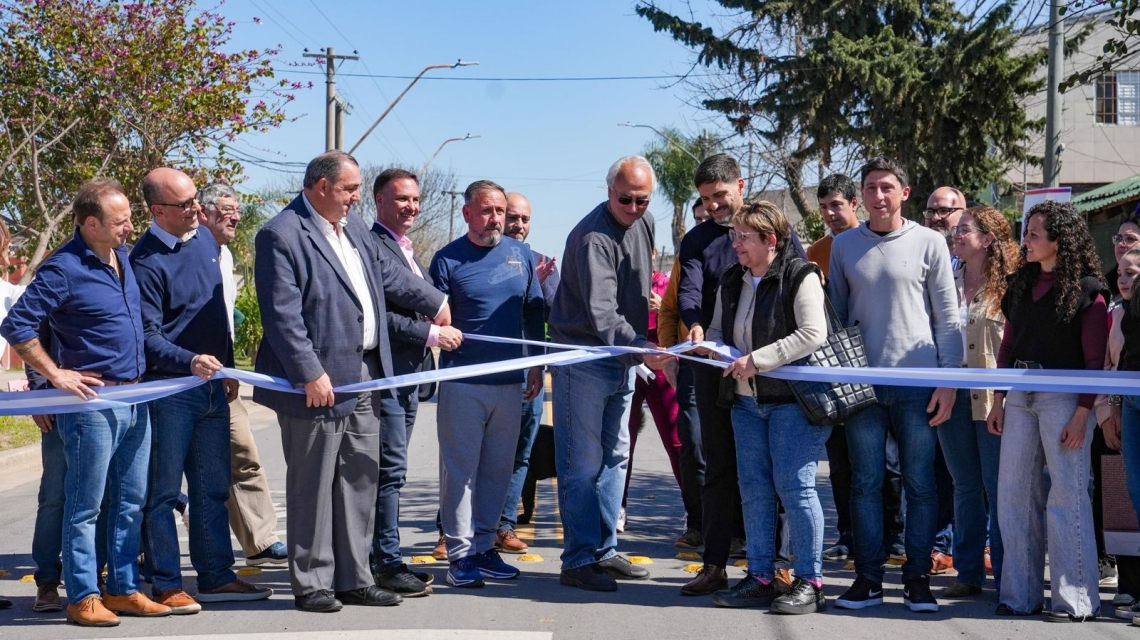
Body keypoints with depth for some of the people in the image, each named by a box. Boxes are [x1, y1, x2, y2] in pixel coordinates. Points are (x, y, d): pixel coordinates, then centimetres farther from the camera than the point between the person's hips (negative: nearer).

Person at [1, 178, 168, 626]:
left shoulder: (123, 257, 11)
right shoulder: (64, 269, -14)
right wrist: (57, 375, -15)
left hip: (135, 400, 8)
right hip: (92, 402, -8)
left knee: (130, 502, 12)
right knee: (85, 506, 0)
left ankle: (123, 589, 21)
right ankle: (83, 598, 7)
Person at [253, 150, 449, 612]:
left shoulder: (354, 228, 15)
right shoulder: (281, 235, -13)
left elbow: (388, 275, 31)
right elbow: (282, 315, -19)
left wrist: (435, 302, 40)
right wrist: (310, 374, -22)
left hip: (364, 377, 9)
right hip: (318, 383, -9)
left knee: (360, 482, 12)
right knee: (312, 486, 1)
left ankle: (354, 579, 22)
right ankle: (311, 585, 11)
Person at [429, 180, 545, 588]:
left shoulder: (520, 254, 10)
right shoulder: (448, 259, -1)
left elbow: (533, 313, 15)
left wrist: (537, 365, 12)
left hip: (510, 381, 4)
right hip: (462, 381, -4)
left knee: (498, 469, 9)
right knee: (460, 469, -1)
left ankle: (484, 545, 19)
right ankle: (461, 553, 5)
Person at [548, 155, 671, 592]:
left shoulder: (644, 224, 7)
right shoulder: (592, 237, -21)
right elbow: (601, 311, -30)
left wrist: (645, 347, 17)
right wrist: (639, 348, -42)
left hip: (624, 360, 9)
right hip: (584, 359, -9)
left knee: (614, 457, 13)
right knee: (583, 464, -6)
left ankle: (604, 550, 22)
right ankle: (578, 560, 1)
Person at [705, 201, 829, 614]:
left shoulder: (800, 277, -11)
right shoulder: (732, 282, 13)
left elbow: (813, 334, -21)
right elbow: (718, 330, 21)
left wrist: (757, 360, -22)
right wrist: (710, 344, -4)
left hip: (792, 399, -7)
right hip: (746, 401, 7)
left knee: (794, 487, -7)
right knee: (754, 489, 8)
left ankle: (810, 581, 1)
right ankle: (760, 578, 15)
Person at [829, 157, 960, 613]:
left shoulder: (929, 243, 2)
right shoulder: (843, 246, 8)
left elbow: (947, 317, 2)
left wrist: (949, 381, -3)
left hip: (918, 383, -2)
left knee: (920, 484, 2)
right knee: (865, 484, 3)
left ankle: (917, 578, 10)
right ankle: (868, 578, 10)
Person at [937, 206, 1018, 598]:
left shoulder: (1009, 286, -4)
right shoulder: (946, 282, 11)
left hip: (993, 398, -5)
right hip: (952, 395, 5)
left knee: (998, 489, 0)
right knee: (965, 487, 11)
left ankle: (1006, 576, 9)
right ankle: (969, 573, 18)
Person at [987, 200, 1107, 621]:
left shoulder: (1087, 290, -5)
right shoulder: (1021, 283, 14)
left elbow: (1094, 359, -7)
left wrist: (1082, 413, -14)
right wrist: (999, 401, 12)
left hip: (1063, 397, -6)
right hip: (1020, 396, 7)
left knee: (1067, 495, -4)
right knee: (1013, 493, 6)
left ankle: (1076, 599, 4)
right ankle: (1021, 595, 14)